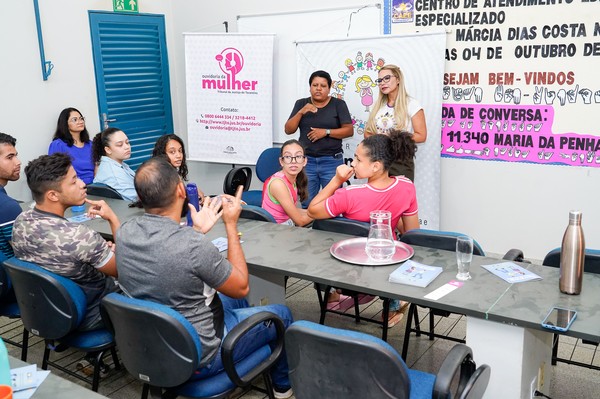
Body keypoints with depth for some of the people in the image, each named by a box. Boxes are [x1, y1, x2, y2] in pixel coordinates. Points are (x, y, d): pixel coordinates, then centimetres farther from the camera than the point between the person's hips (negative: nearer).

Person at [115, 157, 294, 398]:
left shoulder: (124, 232, -12)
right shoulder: (194, 245, -34)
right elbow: (241, 287, -16)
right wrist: (231, 225, -12)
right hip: (196, 357, -7)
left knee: (236, 302, 30)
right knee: (281, 314, 14)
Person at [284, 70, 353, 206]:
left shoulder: (338, 104, 5)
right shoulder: (301, 104, 10)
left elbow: (349, 130, -1)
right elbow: (288, 130, 6)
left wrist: (326, 132, -13)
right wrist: (301, 112, -9)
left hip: (332, 161, -2)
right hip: (306, 161, 2)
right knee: (307, 204, 3)